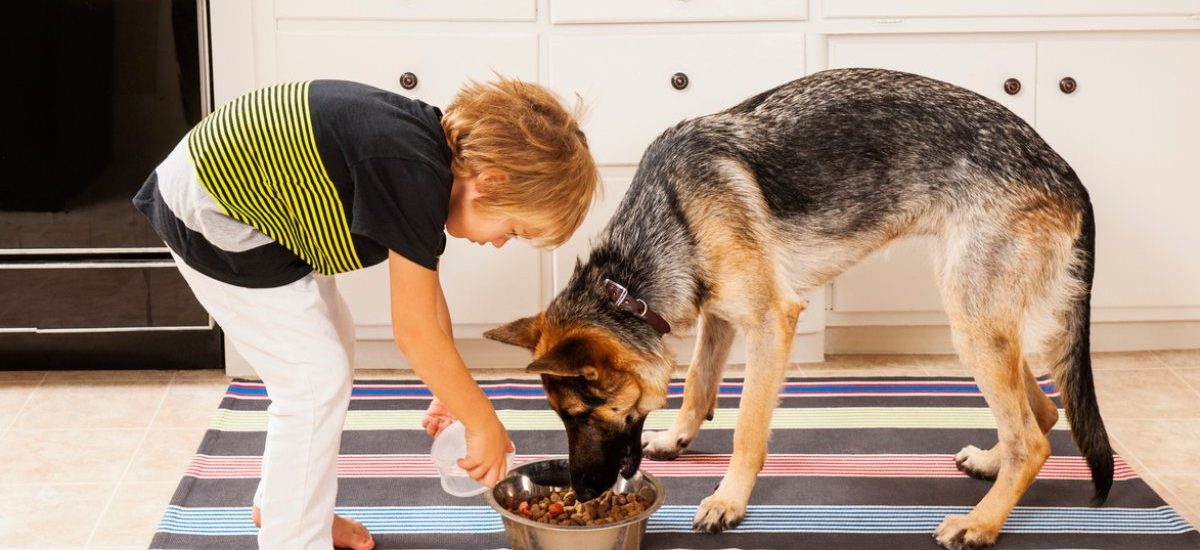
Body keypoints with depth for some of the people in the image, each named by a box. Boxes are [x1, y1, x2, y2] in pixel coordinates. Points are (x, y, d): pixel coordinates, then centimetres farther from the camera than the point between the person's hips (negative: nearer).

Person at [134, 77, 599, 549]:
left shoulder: (432, 145, -1)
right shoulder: (414, 175, -28)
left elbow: (426, 290, 10)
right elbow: (416, 333, -21)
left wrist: (450, 393, 12)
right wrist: (484, 425, -10)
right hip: (209, 220, -10)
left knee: (335, 350, 18)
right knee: (316, 378, -5)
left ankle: (279, 505, 34)